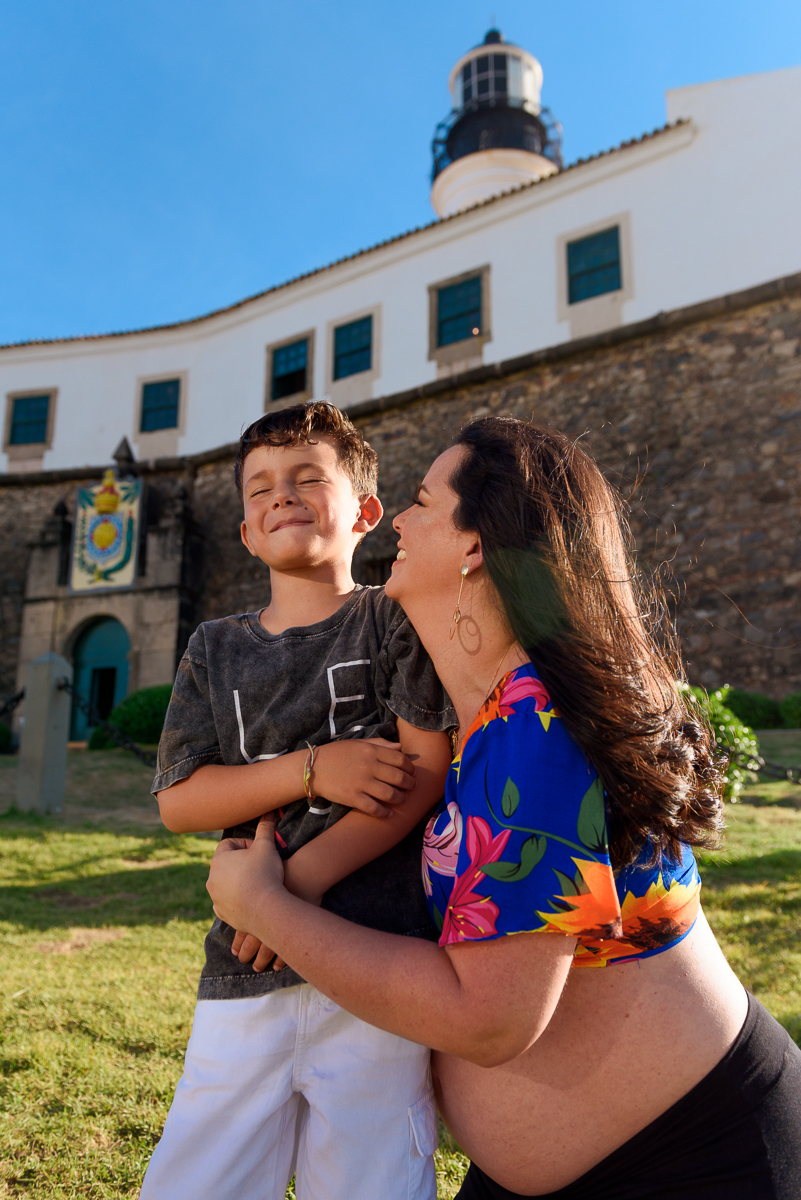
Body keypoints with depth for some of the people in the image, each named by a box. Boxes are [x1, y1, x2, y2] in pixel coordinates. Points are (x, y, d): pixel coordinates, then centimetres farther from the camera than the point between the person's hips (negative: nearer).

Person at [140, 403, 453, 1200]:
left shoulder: (396, 619, 1)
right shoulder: (215, 649, 12)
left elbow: (426, 770, -7)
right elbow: (177, 800, 4)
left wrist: (301, 878, -13)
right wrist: (313, 770, -11)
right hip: (245, 975, 4)